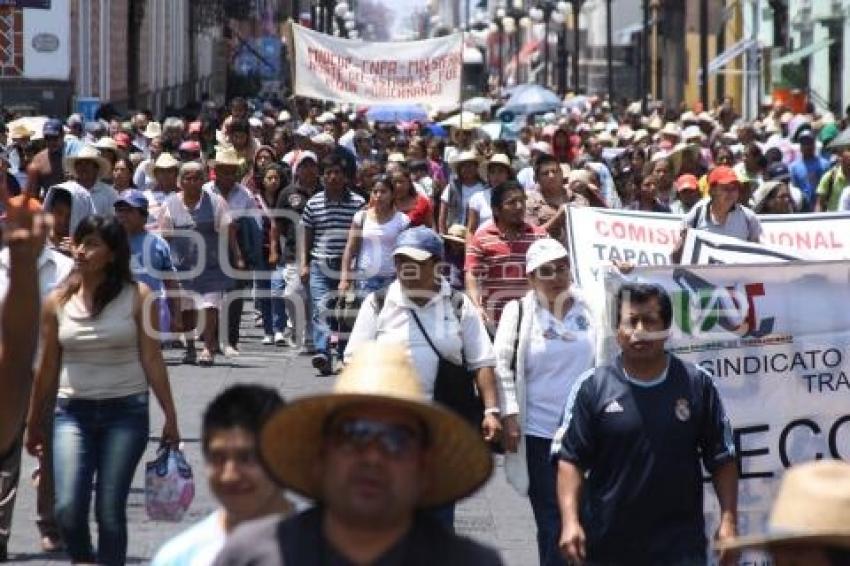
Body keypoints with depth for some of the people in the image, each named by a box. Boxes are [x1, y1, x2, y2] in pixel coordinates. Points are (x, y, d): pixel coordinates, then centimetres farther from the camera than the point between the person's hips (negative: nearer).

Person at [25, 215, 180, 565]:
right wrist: (34, 424, 14)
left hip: (125, 410, -1)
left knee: (110, 513, -3)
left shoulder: (137, 297, -4)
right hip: (73, 411, 2)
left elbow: (151, 359, 0)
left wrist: (170, 416, -1)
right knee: (68, 510, -11)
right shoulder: (57, 302, 2)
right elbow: (48, 367, 9)